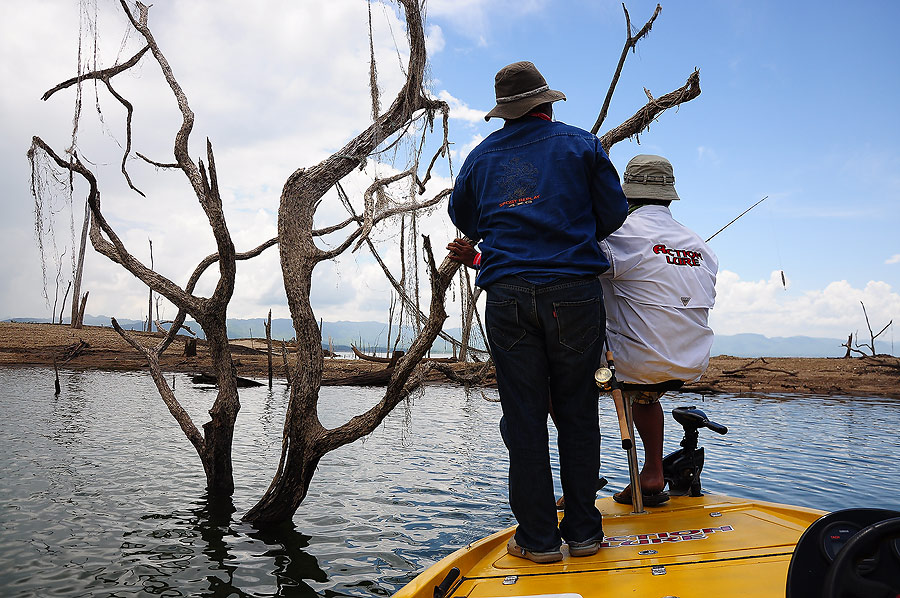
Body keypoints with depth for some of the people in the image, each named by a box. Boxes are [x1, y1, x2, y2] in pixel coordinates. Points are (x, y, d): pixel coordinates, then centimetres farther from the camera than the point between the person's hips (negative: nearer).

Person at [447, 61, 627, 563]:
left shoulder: (482, 155, 13)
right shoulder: (580, 143, 7)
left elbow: (463, 216, 24)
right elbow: (614, 213, 7)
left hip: (507, 297, 1)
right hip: (574, 293, -1)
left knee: (524, 419, 4)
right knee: (577, 413, 8)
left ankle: (538, 539, 9)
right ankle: (583, 531, 14)